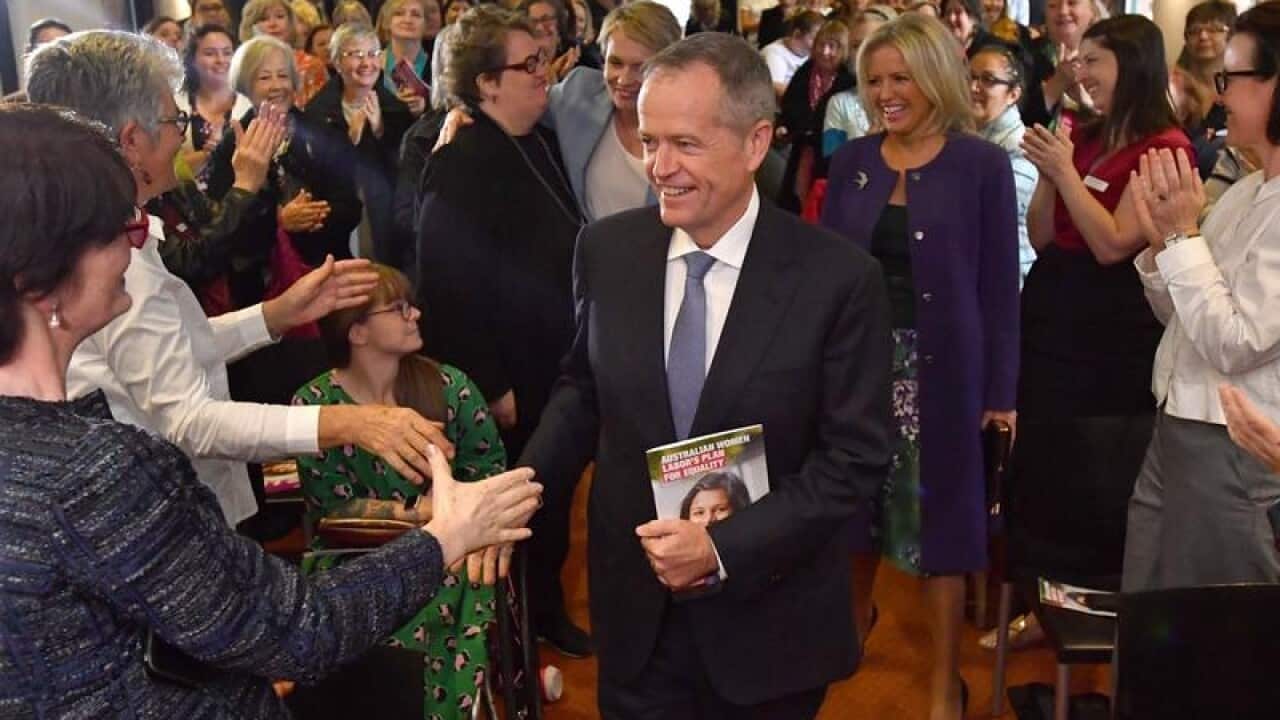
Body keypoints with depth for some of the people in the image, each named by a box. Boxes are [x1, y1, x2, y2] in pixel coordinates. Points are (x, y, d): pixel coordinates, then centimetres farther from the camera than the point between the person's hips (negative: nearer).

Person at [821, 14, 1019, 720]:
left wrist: (1000, 388, -5)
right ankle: (852, 615, 43)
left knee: (939, 508, 6)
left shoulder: (982, 165, -6)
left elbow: (999, 285, -4)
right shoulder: (851, 160, 4)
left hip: (940, 364, -3)